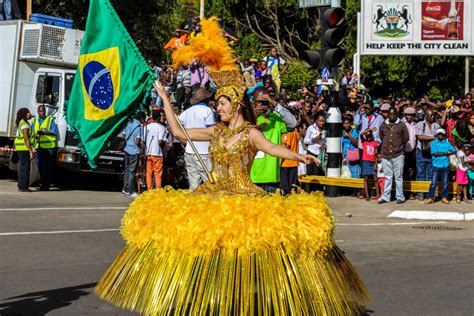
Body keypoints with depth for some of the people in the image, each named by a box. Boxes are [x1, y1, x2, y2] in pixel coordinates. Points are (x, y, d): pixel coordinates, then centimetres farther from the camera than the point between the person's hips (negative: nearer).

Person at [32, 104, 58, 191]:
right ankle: (43, 183, 17)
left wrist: (44, 132, -19)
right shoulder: (34, 121, 17)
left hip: (49, 146, -4)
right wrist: (35, 136, -10)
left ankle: (46, 184, -2)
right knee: (40, 166, 6)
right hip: (39, 147, 4)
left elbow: (54, 132, -4)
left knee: (47, 166, -6)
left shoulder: (51, 120, 3)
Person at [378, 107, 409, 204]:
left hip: (398, 155, -2)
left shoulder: (402, 125, 0)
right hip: (386, 154, 3)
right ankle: (385, 196, 14)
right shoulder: (383, 125, 8)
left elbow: (406, 138, 6)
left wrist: (398, 145, 9)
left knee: (398, 177, 3)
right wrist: (386, 145, 11)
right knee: (387, 177, 9)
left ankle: (400, 197, 9)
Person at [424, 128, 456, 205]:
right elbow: (435, 153, -11)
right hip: (436, 166, -3)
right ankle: (430, 198, 0)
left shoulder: (447, 143, 10)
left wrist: (440, 153, -9)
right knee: (434, 183, -4)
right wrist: (446, 153, -8)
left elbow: (453, 151, 1)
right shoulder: (433, 143, 2)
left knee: (445, 183, 6)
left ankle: (444, 197, 15)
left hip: (445, 166, 3)